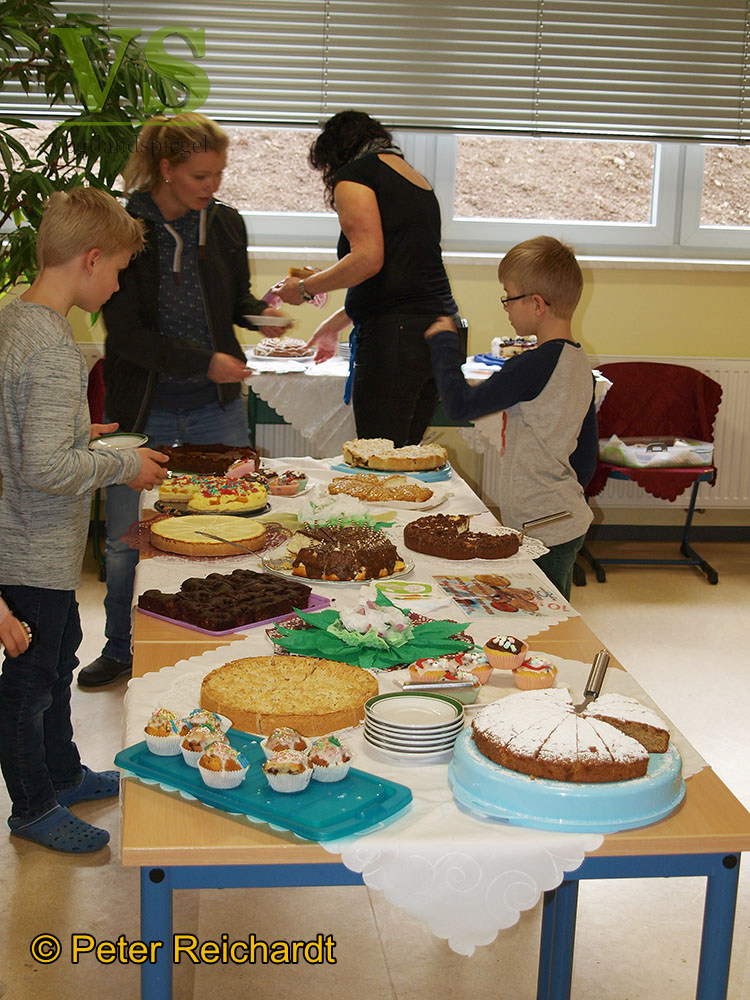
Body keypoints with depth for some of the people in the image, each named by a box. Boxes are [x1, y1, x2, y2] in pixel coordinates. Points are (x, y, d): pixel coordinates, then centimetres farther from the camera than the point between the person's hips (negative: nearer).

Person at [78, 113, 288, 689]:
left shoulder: (226, 224, 2)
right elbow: (126, 333, -13)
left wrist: (261, 310, -7)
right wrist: (204, 361, -18)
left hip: (218, 408, 3)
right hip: (142, 409, -3)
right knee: (126, 541, 6)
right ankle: (120, 650, 28)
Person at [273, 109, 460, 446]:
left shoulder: (355, 173, 0)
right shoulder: (417, 180, 26)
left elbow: (368, 259, -15)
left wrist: (305, 288, -1)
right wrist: (335, 323, 41)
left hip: (394, 333, -9)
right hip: (439, 326, 9)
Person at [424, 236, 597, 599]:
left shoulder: (533, 366, -21)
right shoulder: (578, 362, 8)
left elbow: (461, 405, -15)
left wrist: (443, 343, -3)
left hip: (543, 532, -10)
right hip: (570, 521, 10)